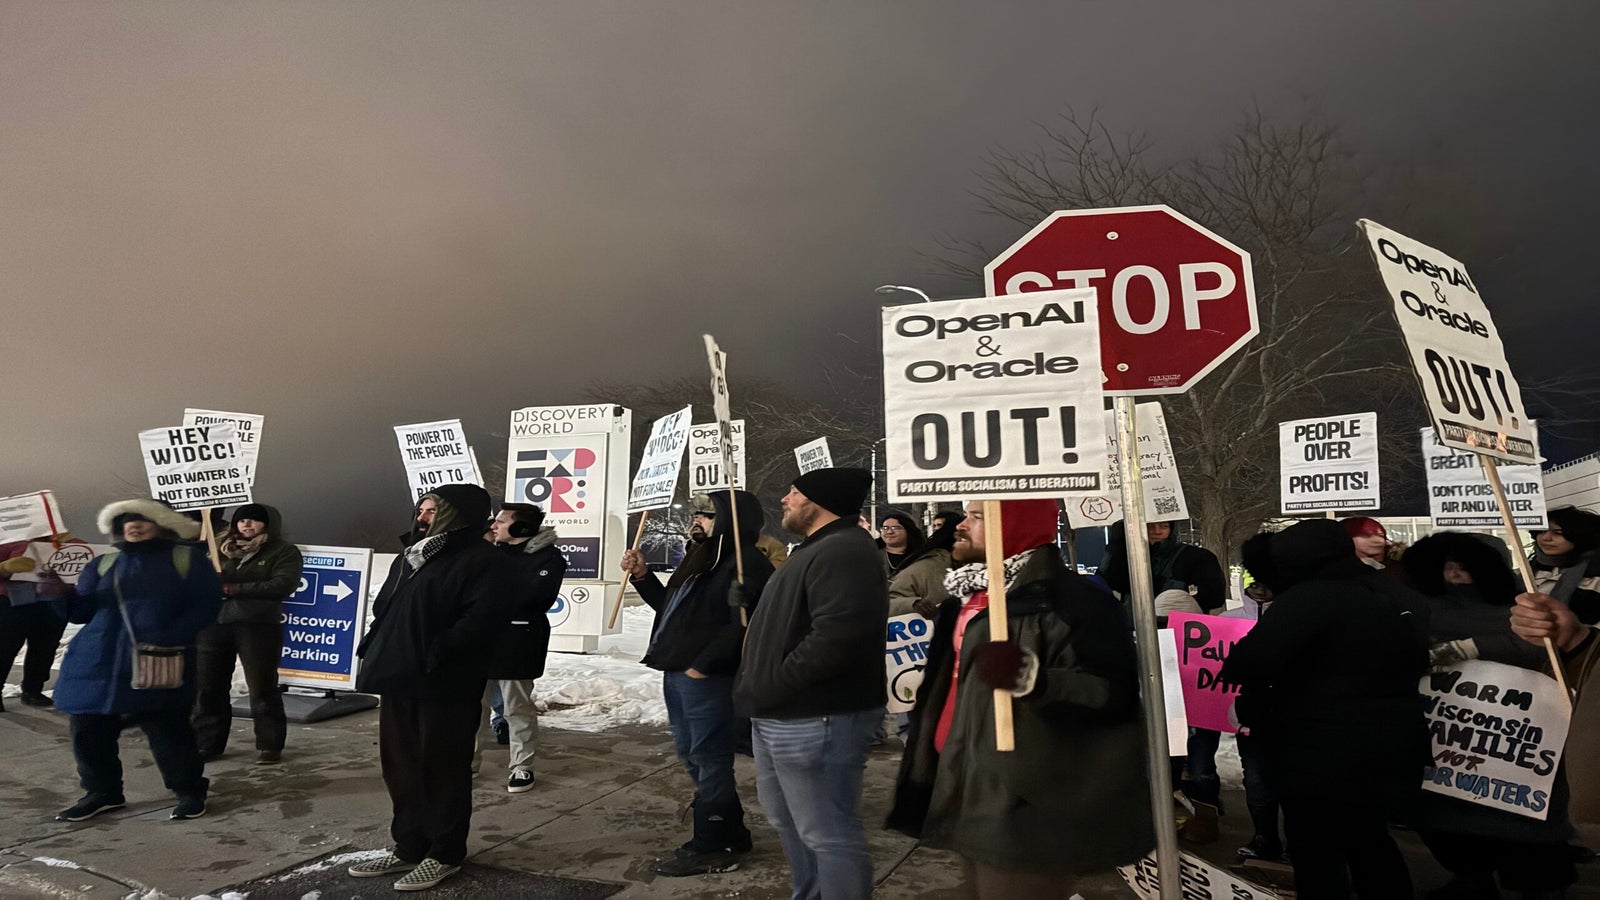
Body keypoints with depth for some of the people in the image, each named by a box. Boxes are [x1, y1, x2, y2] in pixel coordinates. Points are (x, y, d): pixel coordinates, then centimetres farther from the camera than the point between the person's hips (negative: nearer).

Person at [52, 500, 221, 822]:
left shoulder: (187, 559, 3)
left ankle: (189, 792, 12)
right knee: (89, 730, 8)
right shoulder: (102, 564, 18)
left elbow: (207, 604, -5)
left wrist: (171, 638, -17)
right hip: (97, 660, 5)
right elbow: (81, 611, 14)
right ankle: (102, 792, 28)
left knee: (166, 728, -4)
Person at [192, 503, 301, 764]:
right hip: (213, 624, 5)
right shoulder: (220, 547, 18)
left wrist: (234, 589, -14)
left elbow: (283, 585, -13)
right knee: (207, 687, 9)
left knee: (262, 688, 0)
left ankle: (269, 745, 9)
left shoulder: (283, 551, 1)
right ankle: (207, 743, 22)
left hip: (257, 625, -5)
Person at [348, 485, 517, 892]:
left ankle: (445, 854, 16)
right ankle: (409, 847, 30)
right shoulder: (408, 558, 20)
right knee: (401, 767, 16)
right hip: (399, 682, 9)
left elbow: (480, 621, -22)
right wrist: (373, 652, 10)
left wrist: (431, 656, -23)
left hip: (445, 687, -9)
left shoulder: (485, 562, -11)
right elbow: (383, 610, 25)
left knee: (443, 770, 2)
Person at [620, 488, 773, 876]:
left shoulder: (746, 563, -13)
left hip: (707, 678, -11)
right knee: (692, 755, 17)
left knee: (709, 758, -1)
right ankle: (730, 834, 30)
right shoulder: (703, 559, 19)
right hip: (677, 673, 11)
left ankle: (710, 848, 12)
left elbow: (743, 624, -23)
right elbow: (672, 608, 27)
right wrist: (642, 576, 17)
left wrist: (702, 665, -23)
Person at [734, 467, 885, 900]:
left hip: (814, 720, -11)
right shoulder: (816, 550, 18)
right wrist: (755, 687, 14)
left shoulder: (844, 551, -19)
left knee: (827, 832, -1)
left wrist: (767, 689, -21)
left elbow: (836, 637, -30)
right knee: (790, 822, 23)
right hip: (780, 717, 12)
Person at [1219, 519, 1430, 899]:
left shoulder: (1310, 597, -20)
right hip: (1392, 751, 8)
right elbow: (1417, 664, 23)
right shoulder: (1402, 598, 8)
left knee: (1316, 852, 6)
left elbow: (1254, 659, -31)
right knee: (1370, 843, 25)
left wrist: (1232, 669, -10)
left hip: (1321, 758, -8)